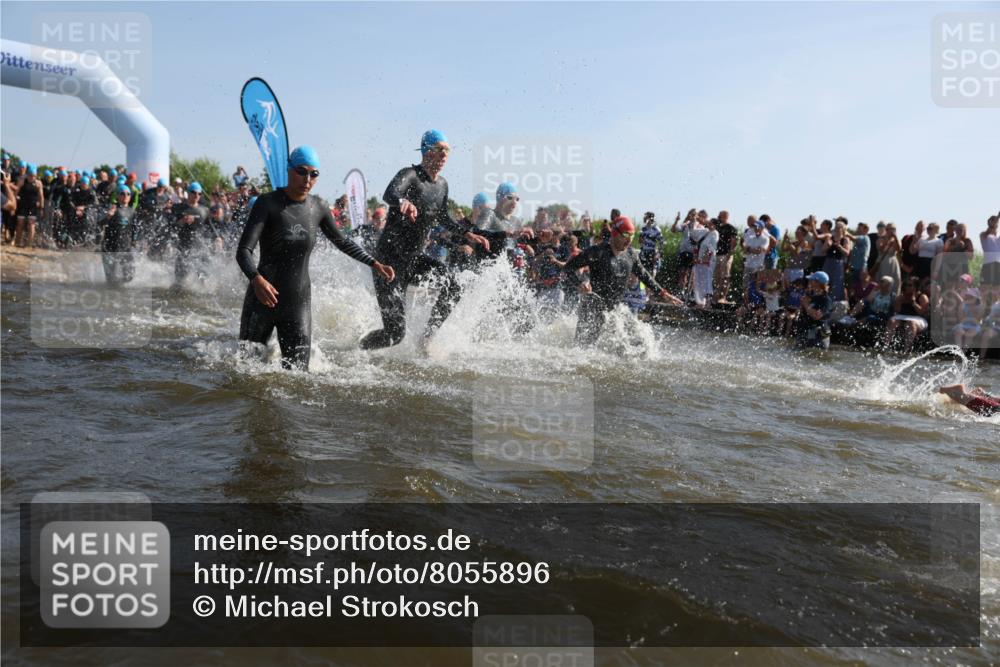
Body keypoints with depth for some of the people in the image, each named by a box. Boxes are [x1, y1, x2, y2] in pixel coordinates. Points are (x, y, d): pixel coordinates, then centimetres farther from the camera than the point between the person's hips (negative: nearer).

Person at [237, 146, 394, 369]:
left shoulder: (318, 207, 3)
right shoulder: (268, 203, -11)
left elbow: (342, 242, 20)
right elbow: (243, 250, -19)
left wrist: (374, 264, 13)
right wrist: (256, 279, -39)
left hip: (299, 302, 3)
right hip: (263, 298, -3)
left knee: (296, 371, -1)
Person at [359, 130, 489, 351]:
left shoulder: (442, 184, 7)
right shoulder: (410, 175, -16)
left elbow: (443, 219, 24)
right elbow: (389, 194, -39)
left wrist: (468, 233, 12)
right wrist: (403, 202, -61)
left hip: (414, 258, 7)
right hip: (390, 259, -7)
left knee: (451, 285, -23)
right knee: (395, 332, -8)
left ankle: (428, 335, -9)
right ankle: (358, 348, 18)